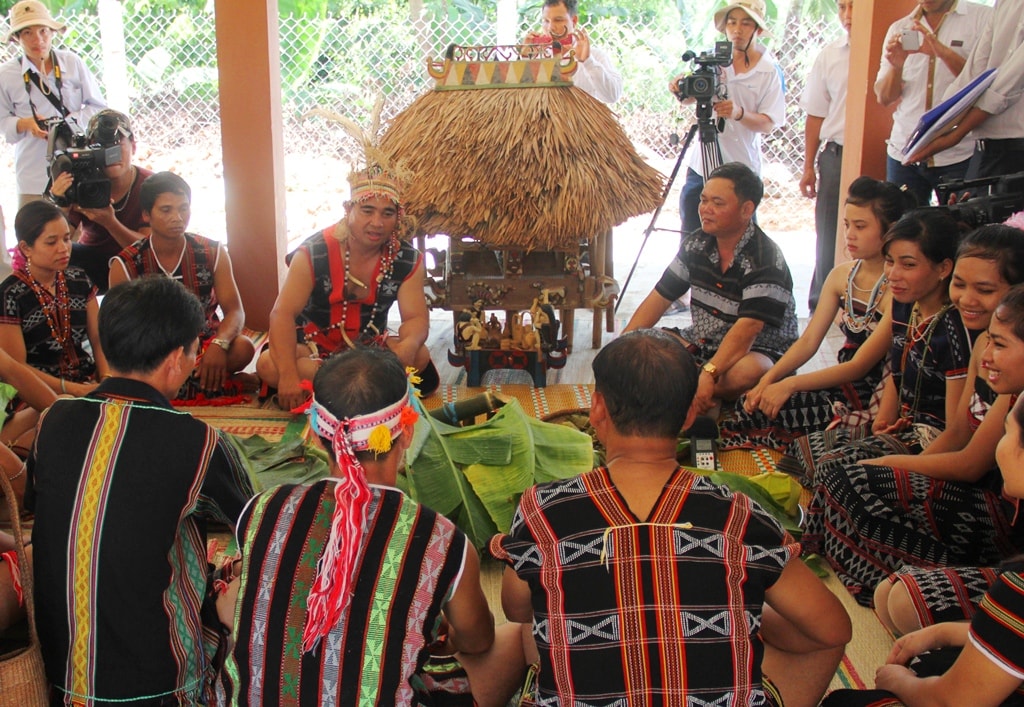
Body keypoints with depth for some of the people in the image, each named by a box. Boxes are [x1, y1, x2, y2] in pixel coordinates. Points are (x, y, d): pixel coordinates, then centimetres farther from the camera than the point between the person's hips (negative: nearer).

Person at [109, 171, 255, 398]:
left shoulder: (212, 253, 0)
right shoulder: (125, 266, -4)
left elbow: (235, 311, -7)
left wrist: (219, 344, -32)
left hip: (205, 344, 1)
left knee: (242, 347, -31)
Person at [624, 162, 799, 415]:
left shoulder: (765, 261, -21)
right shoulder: (696, 244, 1)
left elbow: (747, 328, -31)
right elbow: (659, 298, 3)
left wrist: (709, 373, -45)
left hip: (760, 352, -6)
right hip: (703, 346, 6)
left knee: (745, 373, -40)